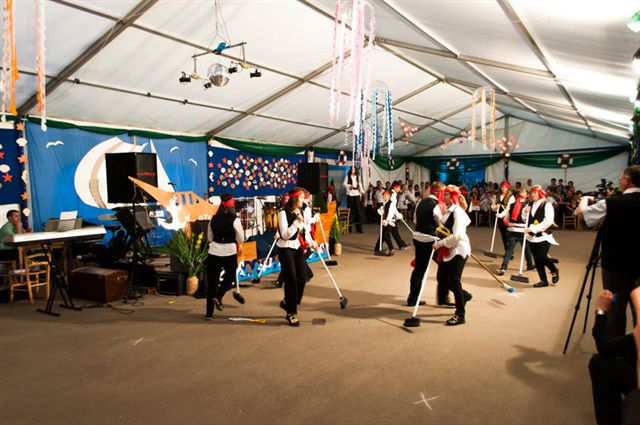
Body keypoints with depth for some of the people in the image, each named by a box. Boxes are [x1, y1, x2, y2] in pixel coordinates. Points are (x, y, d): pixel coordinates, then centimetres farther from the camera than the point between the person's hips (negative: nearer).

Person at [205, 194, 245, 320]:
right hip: (229, 253, -3)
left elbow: (209, 238, 13)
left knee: (212, 281, 10)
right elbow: (241, 239, -2)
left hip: (214, 252, 3)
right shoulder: (234, 220, -9)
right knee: (230, 276, 22)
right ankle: (218, 296, 0)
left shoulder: (213, 219, 3)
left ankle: (209, 312, 14)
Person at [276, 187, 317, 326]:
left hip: (298, 248, 7)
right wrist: (297, 222, -27)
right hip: (286, 249, -7)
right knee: (291, 280, -3)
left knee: (302, 278, 5)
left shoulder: (300, 211, 7)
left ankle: (287, 303, 28)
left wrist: (311, 242, 2)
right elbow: (285, 235, -21)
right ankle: (291, 313, 11)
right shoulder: (283, 213, -16)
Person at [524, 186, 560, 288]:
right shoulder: (531, 206, 13)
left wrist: (533, 228, -22)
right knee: (537, 260, 7)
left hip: (543, 236, -6)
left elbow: (548, 222, -18)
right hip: (532, 237, 6)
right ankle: (543, 280, 18)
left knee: (542, 257, -12)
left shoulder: (547, 205, -8)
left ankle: (555, 271, 18)